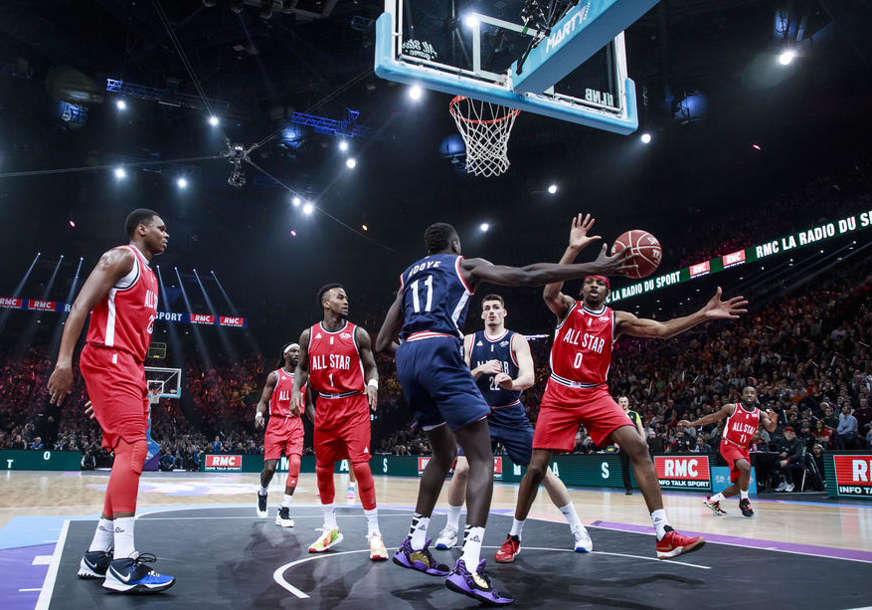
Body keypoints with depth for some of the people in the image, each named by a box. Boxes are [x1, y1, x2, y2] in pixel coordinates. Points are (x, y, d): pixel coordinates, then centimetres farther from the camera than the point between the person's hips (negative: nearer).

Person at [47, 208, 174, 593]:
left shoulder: (149, 276, 25)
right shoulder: (121, 257, -2)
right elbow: (82, 305, -13)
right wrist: (64, 360, -23)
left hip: (131, 368, 10)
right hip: (109, 360, -10)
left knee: (131, 455, 8)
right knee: (132, 447, -19)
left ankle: (97, 556, 14)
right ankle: (123, 565, -21)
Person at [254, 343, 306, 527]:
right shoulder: (275, 376, 0)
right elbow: (263, 401, -3)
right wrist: (259, 414, -23)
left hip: (296, 424, 2)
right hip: (276, 423, -2)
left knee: (295, 464, -14)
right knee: (270, 467, -3)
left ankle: (284, 512, -8)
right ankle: (262, 492, 32)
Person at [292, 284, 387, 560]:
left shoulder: (358, 334, -1)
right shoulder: (309, 335, 5)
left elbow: (371, 366, 4)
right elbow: (302, 368, 14)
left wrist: (373, 384, -17)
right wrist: (296, 389, -5)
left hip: (354, 406, -3)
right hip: (324, 408, 3)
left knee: (361, 466, -12)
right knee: (323, 469, 10)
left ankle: (374, 533, -1)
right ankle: (331, 529, 27)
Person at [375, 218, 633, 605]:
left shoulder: (408, 275, 29)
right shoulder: (466, 265, 15)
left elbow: (382, 343, 23)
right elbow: (527, 276, 1)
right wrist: (594, 268, 4)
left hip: (406, 358, 7)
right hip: (440, 352, -7)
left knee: (444, 453, 23)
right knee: (481, 460, -4)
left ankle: (414, 547, 26)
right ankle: (468, 567, -18)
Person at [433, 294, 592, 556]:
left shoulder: (517, 340, -3)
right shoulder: (470, 341, 5)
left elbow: (529, 377, -17)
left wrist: (512, 382, -40)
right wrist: (480, 370, -19)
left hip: (513, 417, -1)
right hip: (481, 416, 1)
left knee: (543, 470, -2)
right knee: (462, 469, -13)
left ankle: (577, 528, 13)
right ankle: (451, 528, 9)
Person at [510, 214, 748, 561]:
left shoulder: (617, 319, 7)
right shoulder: (567, 307, 3)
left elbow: (661, 330, -3)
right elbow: (549, 292, -21)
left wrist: (703, 315, -16)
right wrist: (573, 250, -32)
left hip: (595, 395, 2)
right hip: (559, 395, -2)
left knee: (638, 447, -16)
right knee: (536, 467, -6)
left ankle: (664, 536, -10)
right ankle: (514, 536, 14)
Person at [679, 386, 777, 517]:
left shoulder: (760, 414, 2)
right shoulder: (732, 408, -5)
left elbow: (771, 429, -13)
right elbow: (713, 417, 4)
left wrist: (774, 421, -38)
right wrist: (692, 424, 2)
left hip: (744, 449, 5)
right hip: (729, 445, -5)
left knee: (740, 485, 3)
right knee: (745, 467, -31)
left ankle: (713, 500, 21)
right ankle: (744, 500, -10)